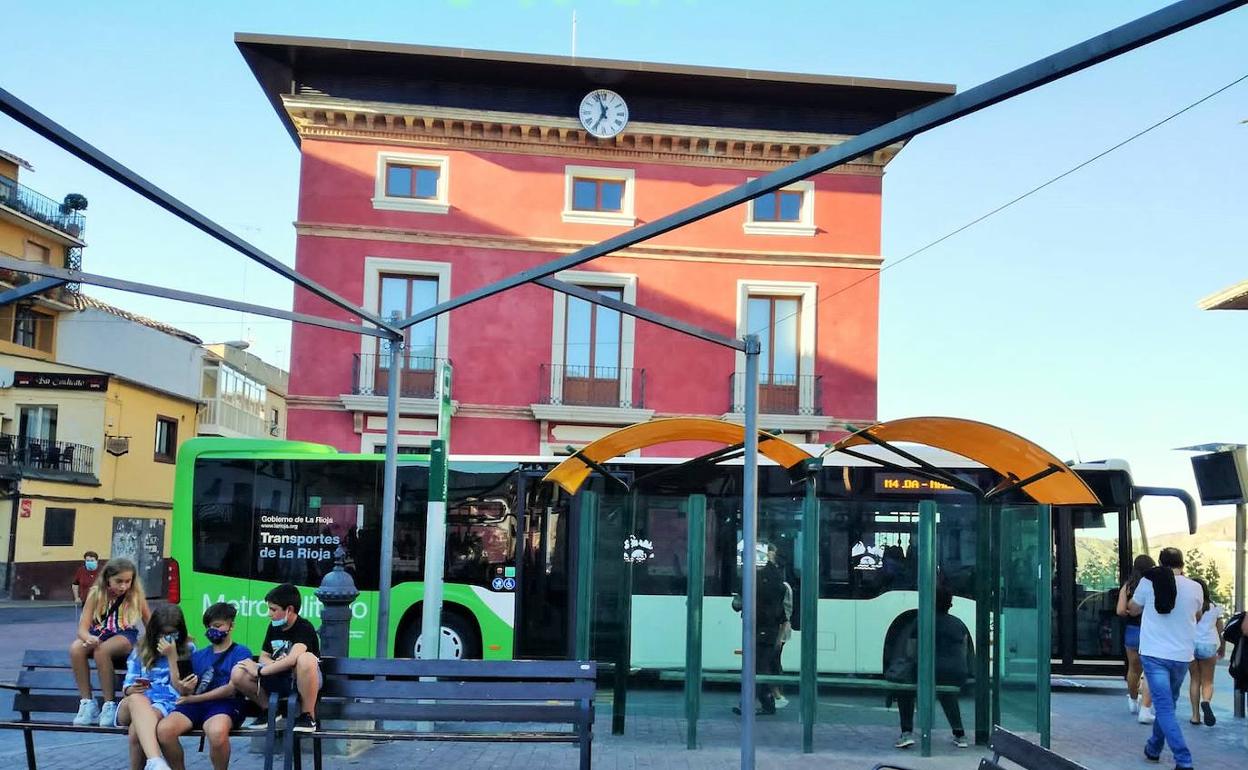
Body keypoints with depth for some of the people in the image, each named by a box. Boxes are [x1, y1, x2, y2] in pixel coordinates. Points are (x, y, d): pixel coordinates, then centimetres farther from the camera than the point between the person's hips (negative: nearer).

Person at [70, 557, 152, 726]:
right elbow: (83, 628, -10)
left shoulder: (136, 595, -4)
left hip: (125, 637, -3)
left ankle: (109, 705, -24)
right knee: (75, 648, -29)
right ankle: (87, 703, -18)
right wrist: (89, 638, -32)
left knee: (102, 650, -35)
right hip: (98, 635, 3)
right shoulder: (96, 594, -3)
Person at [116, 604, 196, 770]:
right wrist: (133, 689, -12)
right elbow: (127, 687, 13)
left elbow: (182, 690, -2)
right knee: (137, 699, -39)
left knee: (137, 729, -38)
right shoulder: (141, 650, 16)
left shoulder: (187, 650, 8)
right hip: (135, 705, 2)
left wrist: (171, 656, -8)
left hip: (167, 706, -2)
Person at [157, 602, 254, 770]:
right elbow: (184, 691, 19)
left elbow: (232, 688, -4)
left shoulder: (241, 653, 9)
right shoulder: (198, 656, 26)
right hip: (195, 706, 5)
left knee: (217, 731, -40)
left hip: (225, 704, -5)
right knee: (163, 729, -27)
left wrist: (195, 698, -5)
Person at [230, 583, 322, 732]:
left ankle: (307, 716, -22)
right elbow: (264, 656, 10)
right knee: (238, 673, -15)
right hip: (279, 679, 6)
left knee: (306, 659, -41)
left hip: (303, 680, -6)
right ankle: (269, 710, 8)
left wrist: (259, 671, -22)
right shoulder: (274, 627, 5)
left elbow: (292, 659, -31)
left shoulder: (304, 628, -17)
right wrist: (275, 665, -14)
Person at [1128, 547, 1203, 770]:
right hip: (1182, 655, 3)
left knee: (1164, 708, -4)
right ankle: (1154, 748, 34)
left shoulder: (1148, 582, -7)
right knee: (1168, 703, 22)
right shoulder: (1195, 588, -1)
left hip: (1154, 654, -3)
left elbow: (1133, 609, 8)